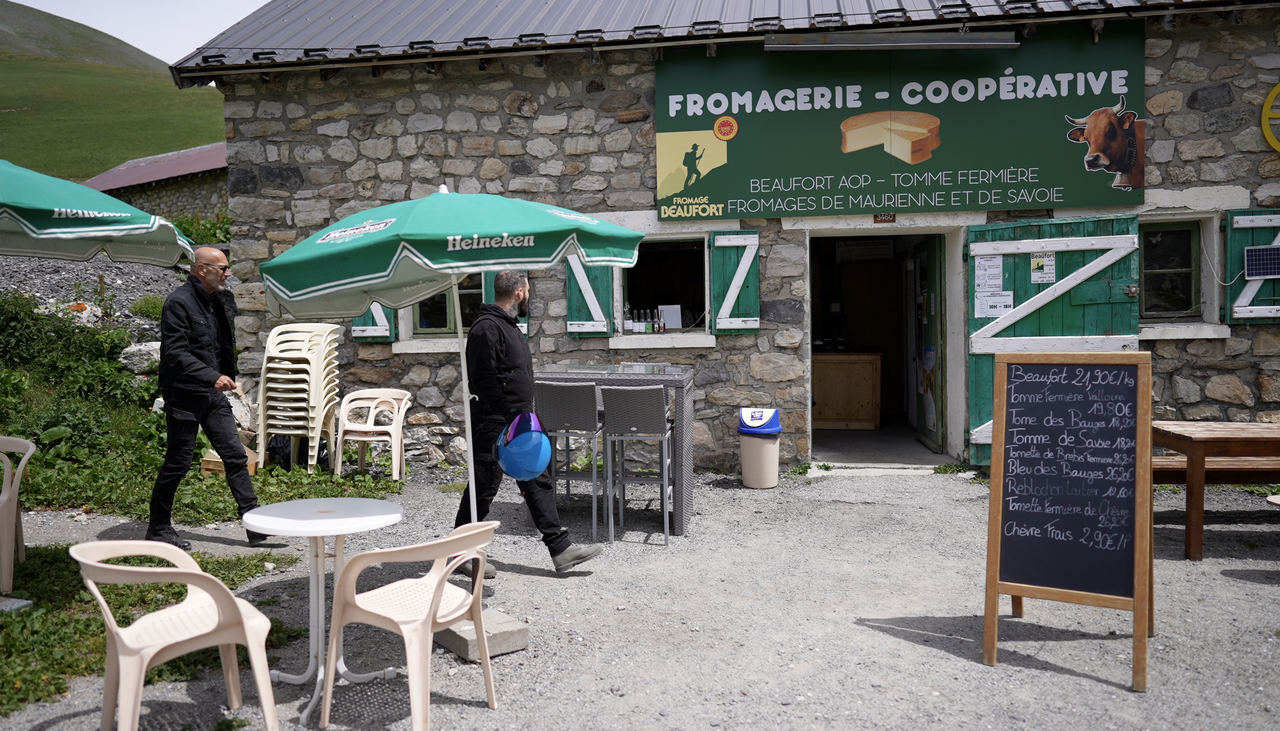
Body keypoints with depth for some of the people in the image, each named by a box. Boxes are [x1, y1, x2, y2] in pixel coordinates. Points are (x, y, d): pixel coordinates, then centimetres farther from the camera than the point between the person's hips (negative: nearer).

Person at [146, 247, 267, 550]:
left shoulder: (214, 302, 14)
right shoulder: (179, 302, -13)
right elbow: (176, 354, -21)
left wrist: (227, 378, 20)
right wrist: (213, 377, -28)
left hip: (213, 394, 8)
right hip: (184, 396, -8)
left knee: (236, 456, 3)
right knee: (177, 464, 1)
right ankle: (158, 528, 18)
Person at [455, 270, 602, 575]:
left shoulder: (508, 326, 15)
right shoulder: (487, 327, -17)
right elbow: (484, 381, -23)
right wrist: (508, 423, -22)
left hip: (518, 426, 10)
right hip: (494, 427, -10)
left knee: (538, 483, 9)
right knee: (483, 489, 2)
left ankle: (561, 550, 14)